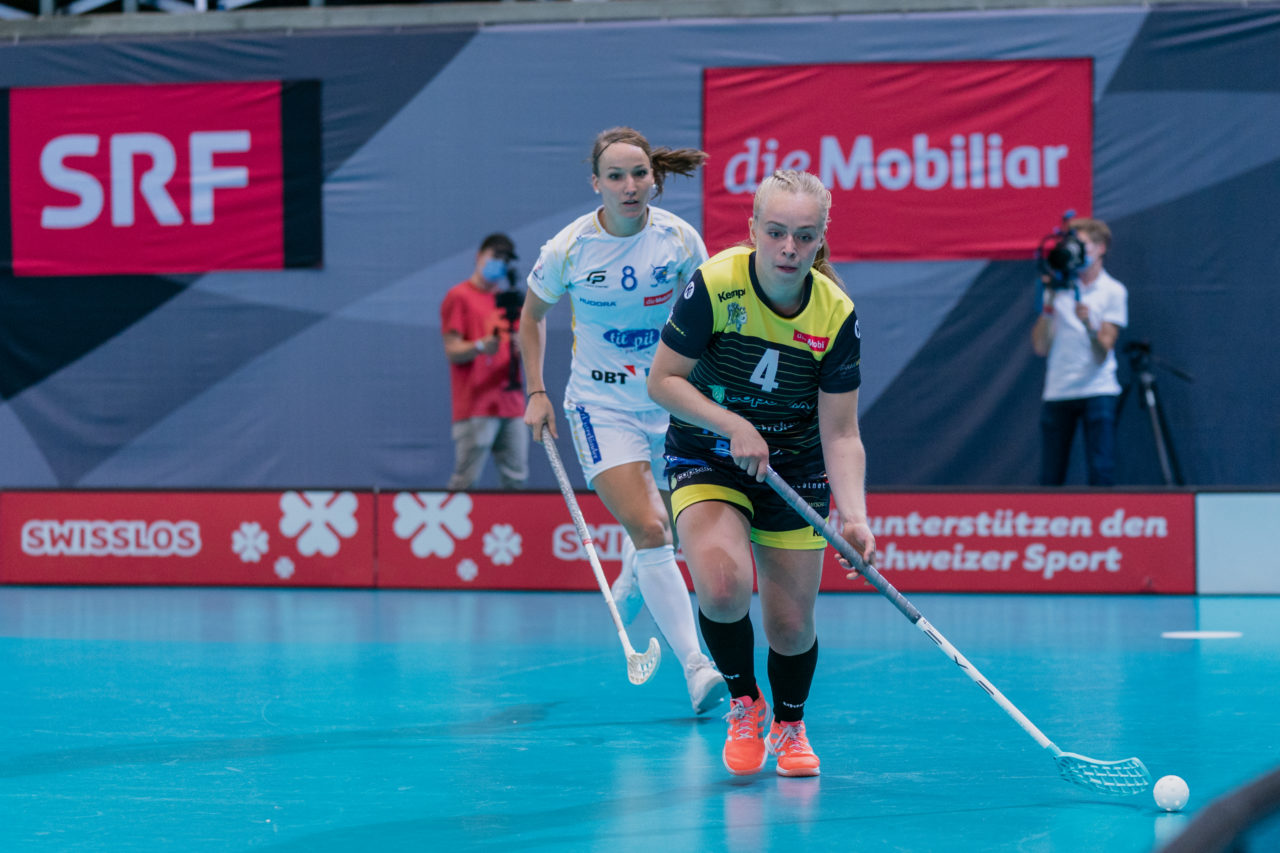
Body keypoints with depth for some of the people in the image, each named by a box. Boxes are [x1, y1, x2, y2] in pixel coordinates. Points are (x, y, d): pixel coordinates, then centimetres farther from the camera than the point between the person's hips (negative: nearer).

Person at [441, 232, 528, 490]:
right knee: (464, 482, -13)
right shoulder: (459, 296, 2)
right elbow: (452, 352, -6)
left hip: (510, 404, 7)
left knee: (516, 481, 2)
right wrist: (481, 346, -24)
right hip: (475, 407, -7)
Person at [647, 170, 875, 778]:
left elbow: (841, 435, -14)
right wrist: (733, 425, -26)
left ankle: (788, 726, 36)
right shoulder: (714, 284, -22)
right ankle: (743, 705, 3)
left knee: (791, 626, 1)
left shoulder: (836, 316, -17)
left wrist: (853, 515, -29)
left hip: (794, 467, 2)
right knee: (722, 587, -27)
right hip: (706, 457, -2)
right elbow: (662, 380, -13)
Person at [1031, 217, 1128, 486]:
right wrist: (1049, 305, -8)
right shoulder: (1057, 289, 9)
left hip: (1097, 390, -3)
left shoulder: (1113, 291, 2)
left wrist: (1089, 324, -26)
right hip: (1056, 392, 3)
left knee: (1102, 474, -10)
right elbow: (1040, 347, 1)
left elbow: (1104, 352, -7)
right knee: (1049, 479, 2)